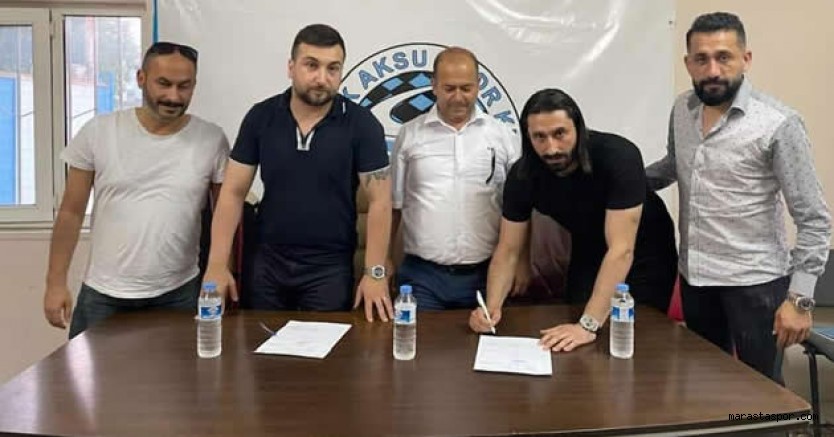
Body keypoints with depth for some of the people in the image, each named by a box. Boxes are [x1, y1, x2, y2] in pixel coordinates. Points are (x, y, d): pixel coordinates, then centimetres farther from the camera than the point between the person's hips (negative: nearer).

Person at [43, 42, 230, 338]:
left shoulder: (212, 140, -5)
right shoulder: (98, 133, -4)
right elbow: (71, 213, 2)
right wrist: (56, 282, 0)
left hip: (178, 296, 0)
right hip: (102, 295, 1)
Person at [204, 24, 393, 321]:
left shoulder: (361, 124, -10)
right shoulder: (260, 117, -4)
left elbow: (379, 201, -9)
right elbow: (233, 193, -1)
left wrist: (375, 273, -14)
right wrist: (217, 264, -7)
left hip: (331, 267, -2)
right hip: (268, 263, 3)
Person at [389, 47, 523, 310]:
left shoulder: (502, 136, 4)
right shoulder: (410, 135, 3)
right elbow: (393, 204, 7)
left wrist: (522, 264, 1)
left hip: (485, 274, 1)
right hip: (421, 275, 0)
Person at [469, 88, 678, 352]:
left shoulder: (619, 157, -34)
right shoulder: (523, 174, -21)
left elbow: (622, 250, -38)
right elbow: (507, 250, -15)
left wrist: (588, 324, -44)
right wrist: (492, 307, -33)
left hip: (643, 257, -3)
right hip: (589, 256, 4)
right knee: (572, 349, 7)